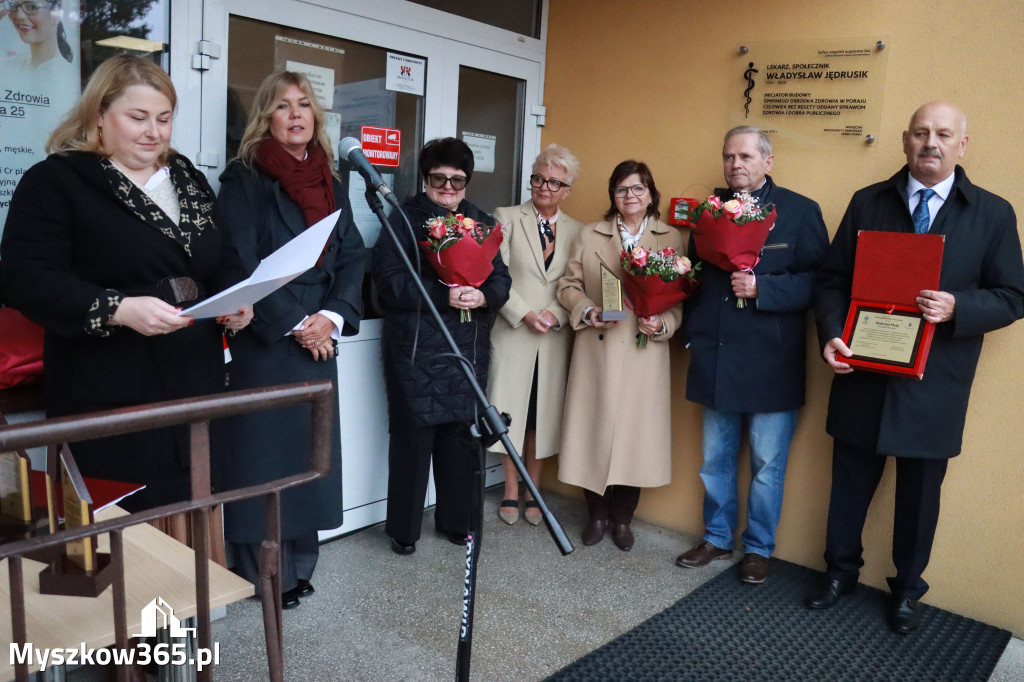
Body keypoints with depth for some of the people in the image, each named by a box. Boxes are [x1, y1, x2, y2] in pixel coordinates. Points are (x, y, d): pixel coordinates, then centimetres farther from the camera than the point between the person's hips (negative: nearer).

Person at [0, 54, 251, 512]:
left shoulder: (188, 180, 17)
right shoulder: (55, 181, -3)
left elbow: (223, 264, 22)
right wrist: (119, 309, -26)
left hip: (195, 387, 6)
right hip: (110, 401, -5)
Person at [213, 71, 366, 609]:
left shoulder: (331, 183, 13)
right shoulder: (243, 178, -3)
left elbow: (353, 257, 6)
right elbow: (239, 264, -11)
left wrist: (333, 317, -9)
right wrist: (293, 324, -14)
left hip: (319, 338, 5)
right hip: (262, 339, -5)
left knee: (310, 449, 10)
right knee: (263, 451, 1)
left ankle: (299, 564, 23)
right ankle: (262, 573, 15)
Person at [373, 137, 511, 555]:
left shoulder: (482, 223, 15)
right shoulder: (404, 219, 0)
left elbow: (502, 279, 9)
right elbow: (389, 281, -11)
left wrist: (483, 296, -13)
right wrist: (444, 295, -20)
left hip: (469, 349, 4)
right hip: (415, 350, -4)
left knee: (461, 435, 8)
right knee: (413, 437, -1)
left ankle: (455, 520, 26)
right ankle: (404, 528, 14)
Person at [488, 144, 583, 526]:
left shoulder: (577, 231, 9)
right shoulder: (507, 219, 2)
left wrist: (556, 315, -12)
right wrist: (525, 315, -13)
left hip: (555, 338, 2)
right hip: (513, 333, -2)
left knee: (544, 413, 7)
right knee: (511, 410, 3)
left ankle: (533, 492, 21)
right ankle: (511, 492, 18)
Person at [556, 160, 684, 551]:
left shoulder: (671, 240, 7)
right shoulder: (589, 236, 9)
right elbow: (568, 284, 7)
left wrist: (663, 324, -14)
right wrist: (586, 310, -11)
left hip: (645, 354, 0)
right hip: (596, 351, 1)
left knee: (634, 430, 5)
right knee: (595, 428, 4)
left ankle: (622, 519, 23)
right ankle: (597, 514, 23)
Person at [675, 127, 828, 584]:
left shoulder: (800, 211, -3)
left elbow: (818, 281, -10)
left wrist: (762, 288, -22)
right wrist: (691, 332, 4)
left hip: (771, 363, -4)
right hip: (715, 360, 4)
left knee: (767, 463, 9)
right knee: (715, 460, 16)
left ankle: (758, 549, 26)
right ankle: (717, 539, 33)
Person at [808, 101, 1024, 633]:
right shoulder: (867, 203, 4)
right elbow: (833, 279, 3)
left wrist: (957, 308, -19)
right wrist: (831, 334, -13)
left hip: (934, 386, 0)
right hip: (862, 375, 1)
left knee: (919, 495, 13)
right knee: (850, 484, 13)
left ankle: (907, 589, 35)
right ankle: (841, 571, 35)